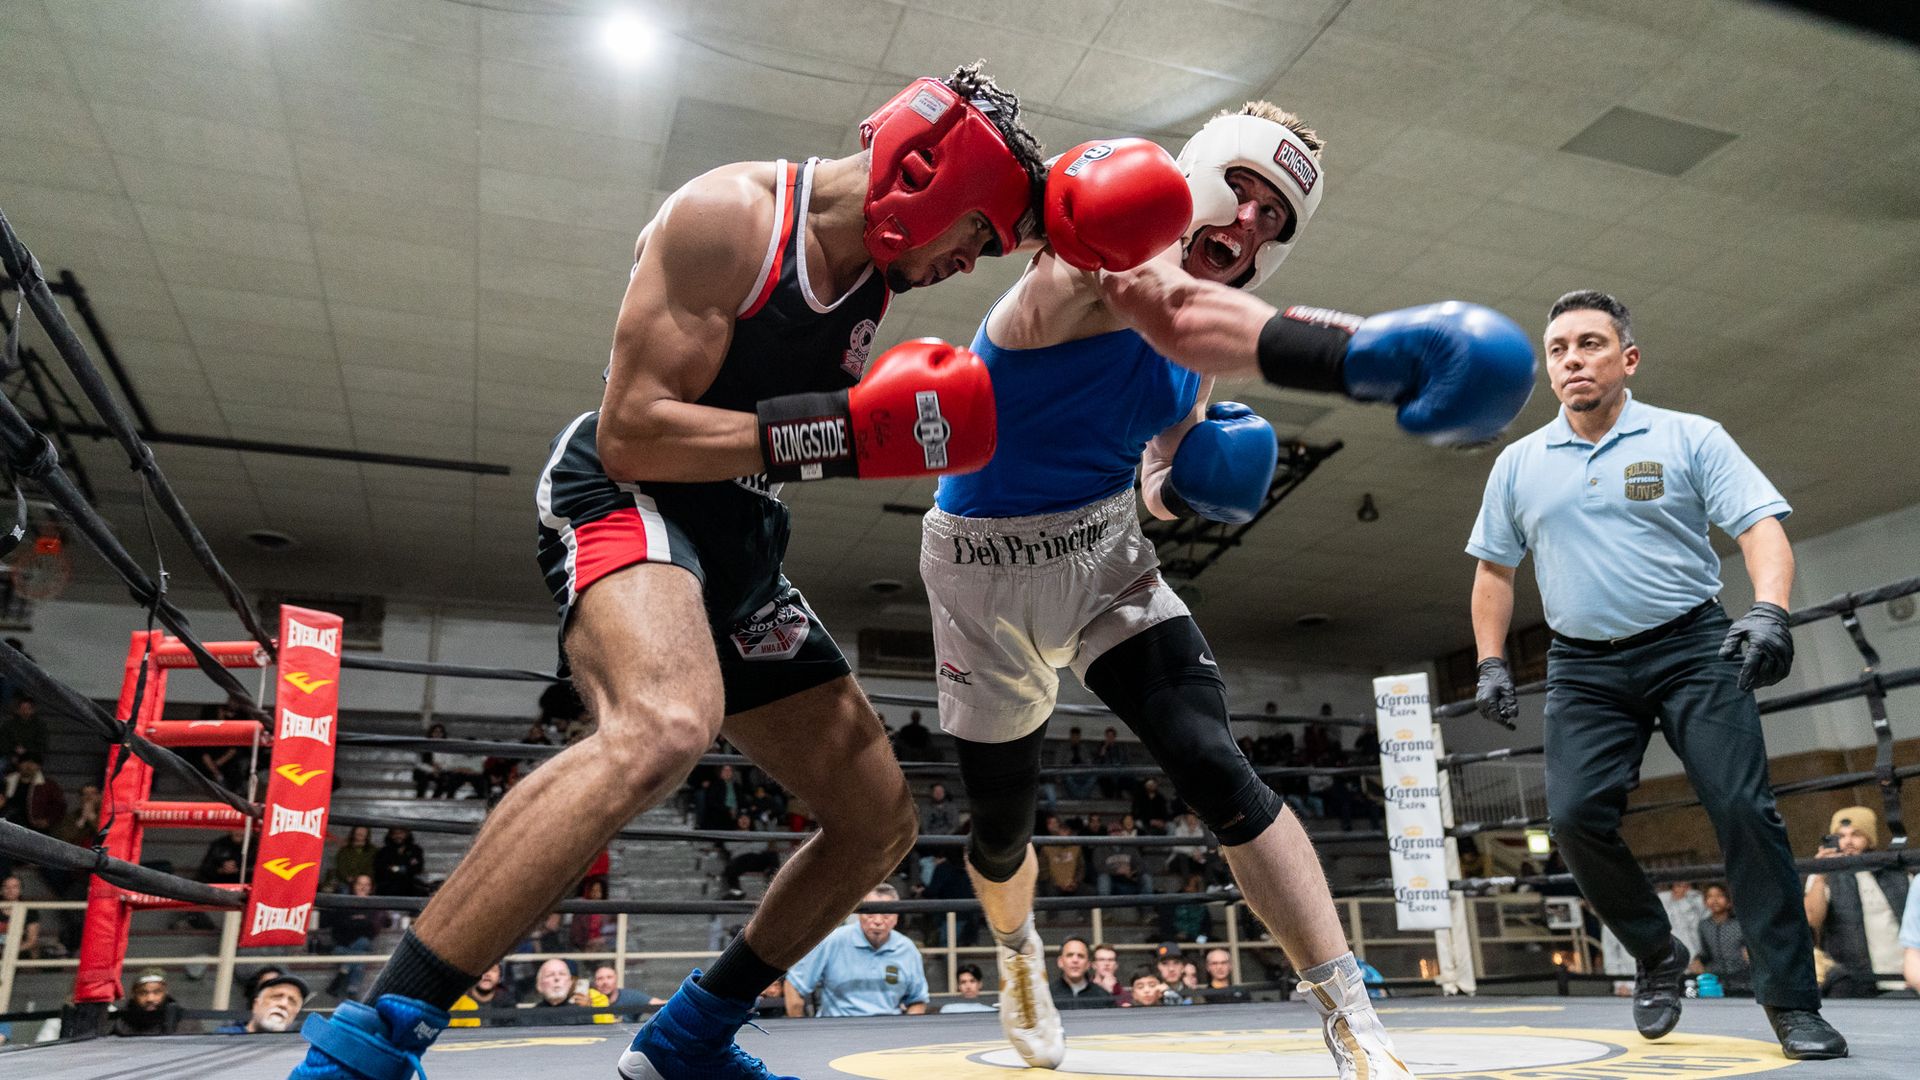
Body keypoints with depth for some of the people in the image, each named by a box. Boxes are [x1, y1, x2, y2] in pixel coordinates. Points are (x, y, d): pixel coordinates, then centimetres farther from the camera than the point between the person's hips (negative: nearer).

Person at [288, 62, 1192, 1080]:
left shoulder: (882, 253, 7)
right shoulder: (727, 216, -16)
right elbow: (630, 434, -21)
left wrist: (1086, 220, -4)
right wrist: (847, 430, -26)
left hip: (737, 544, 8)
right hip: (622, 497, -8)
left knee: (878, 821, 8)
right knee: (664, 727, -41)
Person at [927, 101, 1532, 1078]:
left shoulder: (1200, 365, 2)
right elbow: (1178, 315, -48)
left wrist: (1193, 480, -11)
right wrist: (1362, 352, -63)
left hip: (1107, 561, 5)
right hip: (985, 573, -4)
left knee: (1215, 769, -17)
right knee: (1000, 828, 11)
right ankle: (1017, 951, 45)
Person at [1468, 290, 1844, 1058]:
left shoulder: (1691, 438, 1)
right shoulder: (1519, 463, 9)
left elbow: (1760, 527, -8)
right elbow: (1494, 568, 15)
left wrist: (1770, 609, -27)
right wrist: (1491, 663, 6)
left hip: (1693, 649, -2)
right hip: (1584, 669, 2)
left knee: (1743, 807, -13)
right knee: (1576, 815, -12)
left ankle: (1792, 1000, 2)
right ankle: (1657, 958, 12)